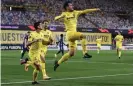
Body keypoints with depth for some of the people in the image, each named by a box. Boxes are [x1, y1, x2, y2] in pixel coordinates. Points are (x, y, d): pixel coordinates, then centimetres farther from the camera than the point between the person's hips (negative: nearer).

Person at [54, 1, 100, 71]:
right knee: (83, 36, -30)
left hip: (74, 33, 7)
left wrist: (95, 9, 9)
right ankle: (85, 53, -30)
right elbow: (55, 19, -11)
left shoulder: (75, 12, 15)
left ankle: (58, 62, 17)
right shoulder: (64, 14, 0)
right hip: (70, 33, -7)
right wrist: (61, 16, -31)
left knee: (71, 53, 6)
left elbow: (85, 11, 14)